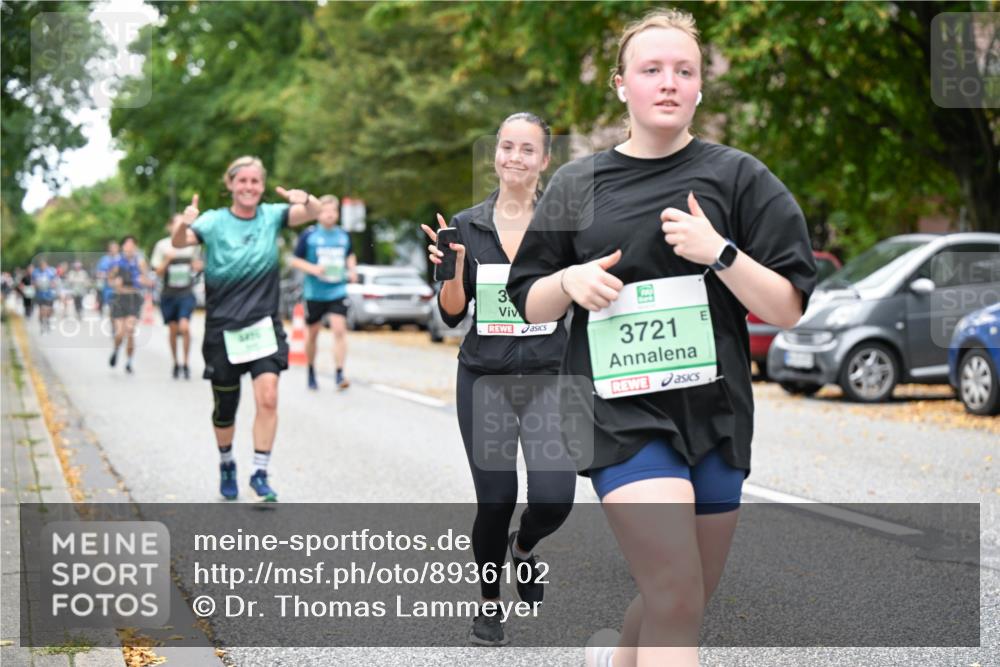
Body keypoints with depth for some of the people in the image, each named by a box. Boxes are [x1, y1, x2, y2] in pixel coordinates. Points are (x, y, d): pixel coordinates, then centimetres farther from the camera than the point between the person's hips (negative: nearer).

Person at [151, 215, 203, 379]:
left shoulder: (192, 244, 3)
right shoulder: (162, 245, -1)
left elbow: (198, 266, 17)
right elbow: (158, 272, -1)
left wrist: (197, 266, -6)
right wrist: (167, 259, -18)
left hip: (186, 293, 0)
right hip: (168, 293, 0)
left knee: (184, 327, -16)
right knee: (173, 330, 6)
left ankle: (185, 364, -4)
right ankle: (175, 364, 23)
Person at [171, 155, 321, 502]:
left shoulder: (272, 216, -1)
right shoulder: (215, 221, -7)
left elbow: (314, 212, -16)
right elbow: (179, 242, -24)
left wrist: (305, 198, -40)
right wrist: (184, 224, -48)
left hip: (264, 327, 1)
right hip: (223, 330, -1)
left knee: (268, 397, -17)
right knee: (225, 408, 11)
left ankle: (260, 474, -7)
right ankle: (226, 466, 36)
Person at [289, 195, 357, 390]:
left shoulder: (344, 235, 6)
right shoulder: (309, 235, -5)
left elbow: (350, 255, 24)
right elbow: (295, 260, -1)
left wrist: (352, 269, 5)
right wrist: (313, 269, -17)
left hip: (338, 291, 1)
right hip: (315, 292, -1)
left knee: (339, 329, -14)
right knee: (313, 333, 10)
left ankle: (340, 374, -13)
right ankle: (311, 372, 29)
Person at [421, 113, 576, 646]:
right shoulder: (467, 225, 4)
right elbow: (452, 314, 3)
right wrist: (453, 268, -14)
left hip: (547, 378, 0)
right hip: (485, 379, 1)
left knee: (555, 497, -14)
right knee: (495, 500, -1)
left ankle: (524, 547, 23)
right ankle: (488, 604, 26)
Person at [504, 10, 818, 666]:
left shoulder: (738, 177, 3)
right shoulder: (577, 184, 7)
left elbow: (788, 309, -1)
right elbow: (529, 305, 13)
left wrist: (720, 253, -16)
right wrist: (569, 281, -8)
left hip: (714, 411, 2)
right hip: (622, 410, -2)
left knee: (685, 601, 13)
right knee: (676, 597, -18)